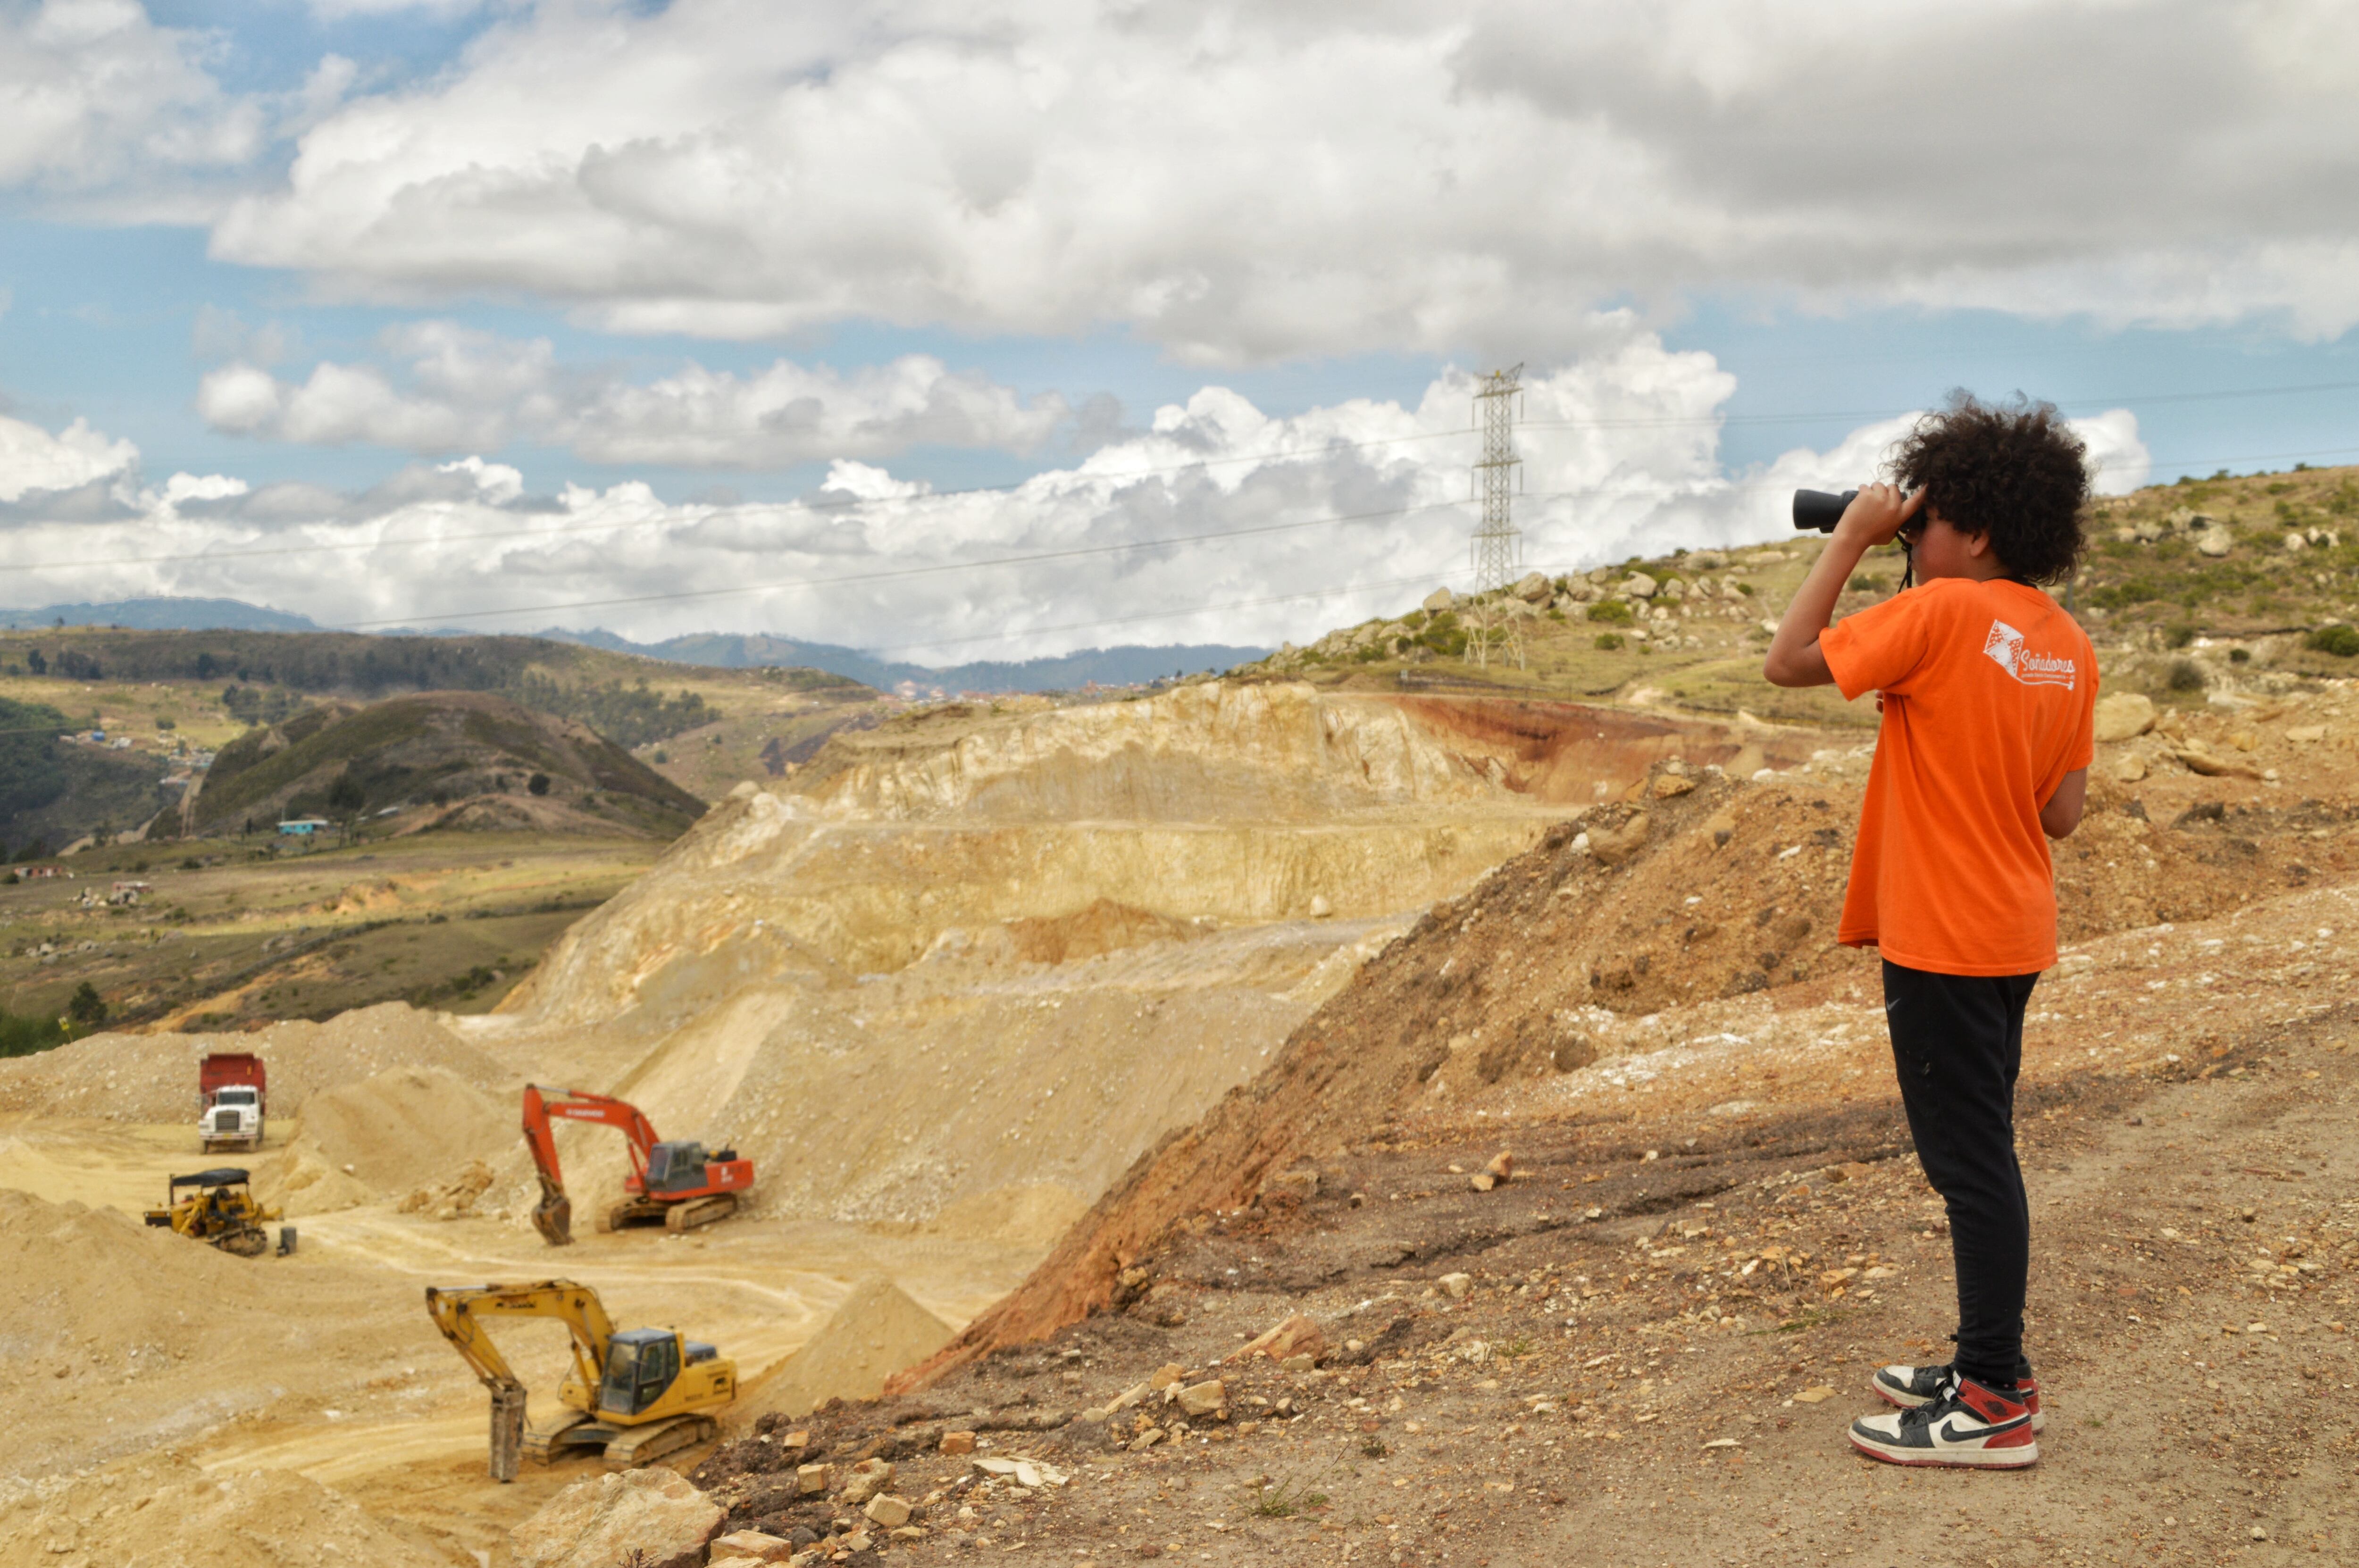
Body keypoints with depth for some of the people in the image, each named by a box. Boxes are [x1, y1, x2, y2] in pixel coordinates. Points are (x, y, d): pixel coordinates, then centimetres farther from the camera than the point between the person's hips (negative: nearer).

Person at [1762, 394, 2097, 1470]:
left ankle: (1995, 1407, 4)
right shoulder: (2067, 645, 8)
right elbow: (2064, 812, 9)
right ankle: (1988, 1367, 28)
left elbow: (1790, 662, -14)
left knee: (1971, 1158, -3)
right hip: (2014, 932, 9)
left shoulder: (1943, 613, -16)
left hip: (1942, 938, -8)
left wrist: (1849, 539, -7)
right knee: (1977, 1153, 18)